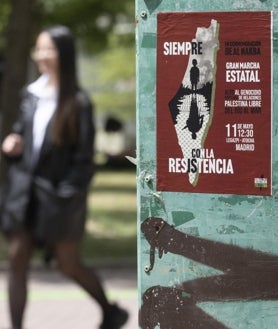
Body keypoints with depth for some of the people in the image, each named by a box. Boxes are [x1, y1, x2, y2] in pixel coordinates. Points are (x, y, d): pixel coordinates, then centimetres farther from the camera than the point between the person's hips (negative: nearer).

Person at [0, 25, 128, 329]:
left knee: (68, 264, 7)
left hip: (58, 195, -5)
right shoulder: (31, 94, 5)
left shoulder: (78, 103, -11)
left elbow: (84, 158, -11)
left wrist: (68, 196, -16)